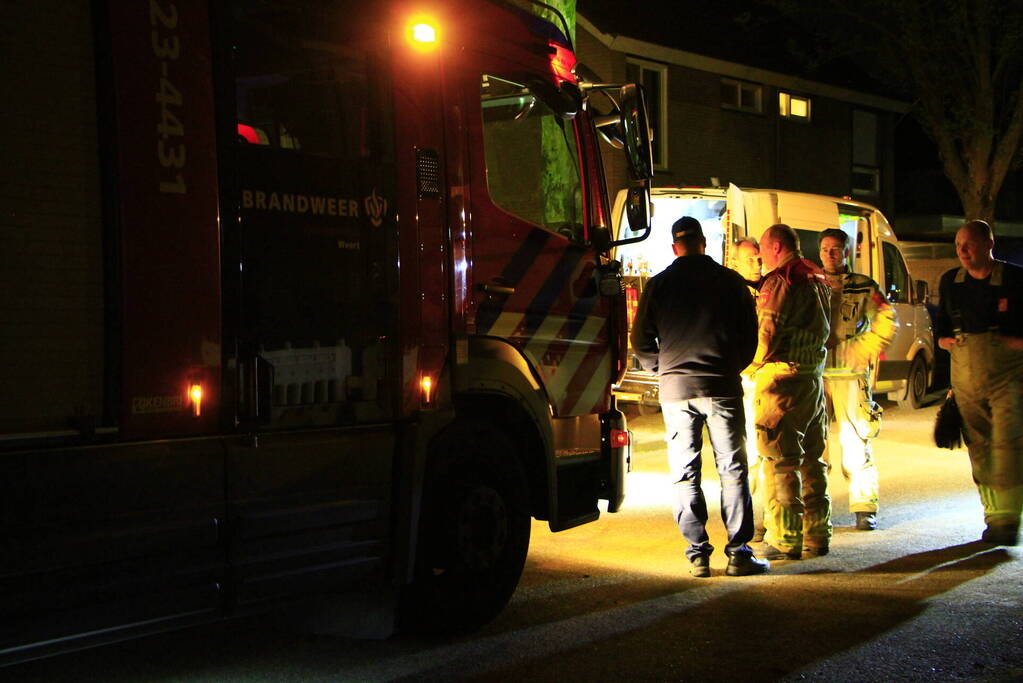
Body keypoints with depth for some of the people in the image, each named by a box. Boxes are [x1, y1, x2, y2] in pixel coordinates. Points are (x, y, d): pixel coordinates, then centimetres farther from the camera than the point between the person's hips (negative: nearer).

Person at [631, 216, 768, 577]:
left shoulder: (658, 285, 3)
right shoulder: (730, 281, 2)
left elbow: (641, 341, 5)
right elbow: (750, 334, 6)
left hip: (675, 388, 1)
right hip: (722, 386, -1)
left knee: (684, 473, 6)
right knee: (733, 469, 5)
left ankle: (698, 554, 3)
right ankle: (738, 553, 3)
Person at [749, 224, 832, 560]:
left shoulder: (780, 281, -13)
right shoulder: (817, 278, 16)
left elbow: (768, 333, -17)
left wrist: (755, 362, -3)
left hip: (782, 378, -9)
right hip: (814, 375, 9)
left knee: (779, 460, -4)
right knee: (812, 459, 14)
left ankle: (785, 540, -3)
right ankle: (816, 535, 19)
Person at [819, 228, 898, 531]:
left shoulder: (864, 287, 6)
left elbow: (887, 322, 1)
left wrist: (863, 352, -5)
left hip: (851, 374, -2)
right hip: (814, 373, 2)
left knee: (855, 441, -5)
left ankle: (864, 508, 2)